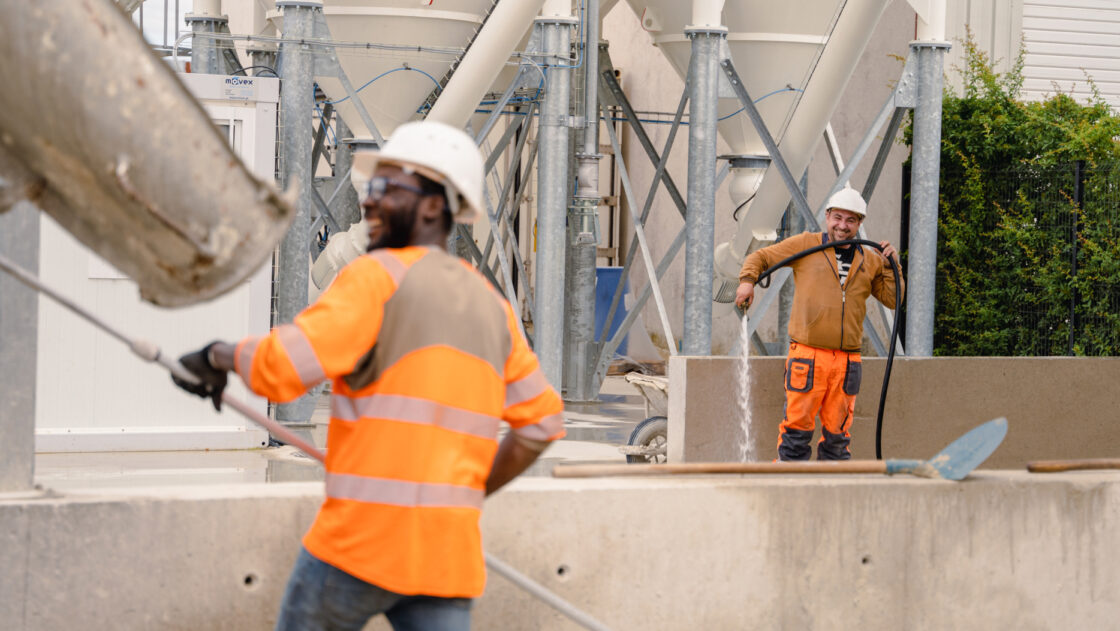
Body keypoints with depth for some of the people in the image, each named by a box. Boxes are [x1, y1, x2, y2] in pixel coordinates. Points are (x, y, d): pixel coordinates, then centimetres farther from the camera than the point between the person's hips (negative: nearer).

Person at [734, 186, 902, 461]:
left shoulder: (870, 260, 15)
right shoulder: (805, 245, 6)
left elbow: (892, 299, 15)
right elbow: (760, 257, 13)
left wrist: (890, 265, 3)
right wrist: (747, 280, -4)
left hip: (847, 361, 3)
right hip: (807, 354, -3)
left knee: (837, 431, 7)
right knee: (798, 427, -7)